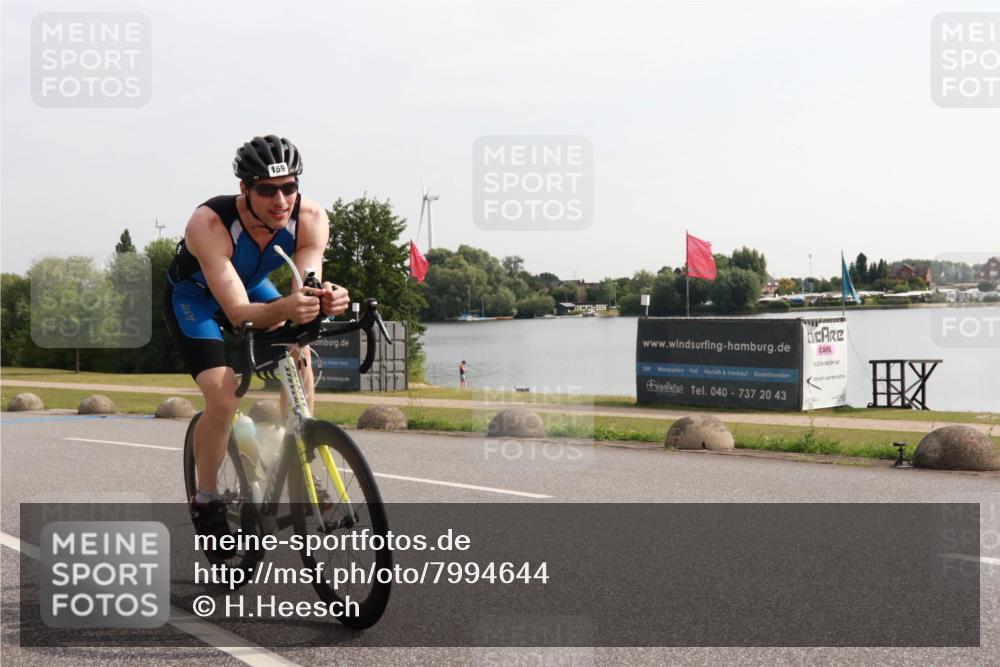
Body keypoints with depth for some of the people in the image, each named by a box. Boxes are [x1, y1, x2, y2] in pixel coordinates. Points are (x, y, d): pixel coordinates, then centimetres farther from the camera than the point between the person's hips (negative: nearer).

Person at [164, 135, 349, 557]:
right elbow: (237, 311, -45)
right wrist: (283, 308, -65)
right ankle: (205, 501, 3)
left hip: (252, 286, 4)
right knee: (223, 398, -20)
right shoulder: (208, 223, -39)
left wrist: (326, 300, -58)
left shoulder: (312, 218, -28)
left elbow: (306, 292, -34)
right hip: (194, 297, -4)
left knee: (299, 359, -20)